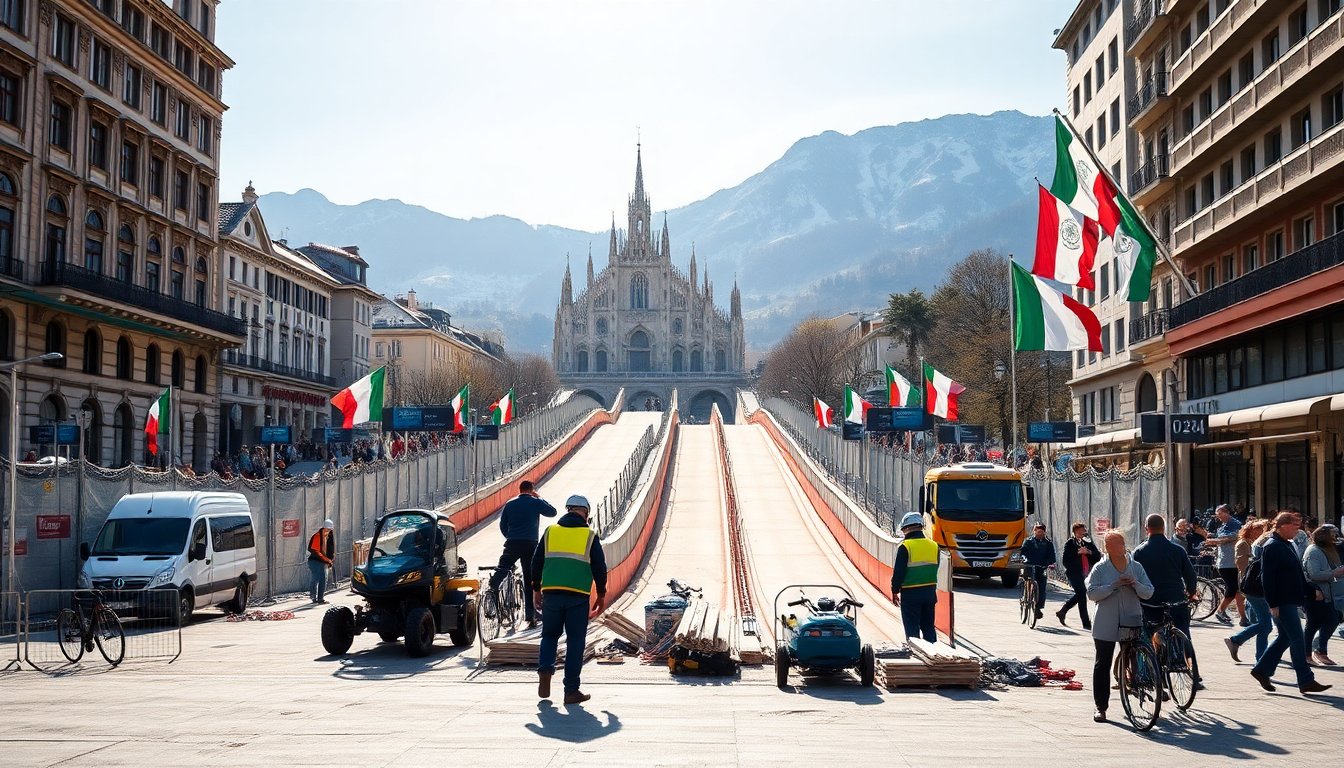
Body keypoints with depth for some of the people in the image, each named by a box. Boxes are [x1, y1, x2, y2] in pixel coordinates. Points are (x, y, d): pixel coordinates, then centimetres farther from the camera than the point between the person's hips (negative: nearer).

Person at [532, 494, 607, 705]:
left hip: (551, 593, 2)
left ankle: (545, 670, -5)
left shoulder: (551, 531, 9)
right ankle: (571, 691, 4)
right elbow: (599, 568, 4)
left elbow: (536, 562, 11)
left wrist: (536, 589, 21)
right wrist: (601, 595, 16)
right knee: (575, 641, 4)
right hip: (578, 596, -2)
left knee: (549, 635, 19)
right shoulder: (590, 536, 4)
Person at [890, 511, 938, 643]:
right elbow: (935, 569, 12)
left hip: (910, 593, -5)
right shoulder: (934, 546, 3)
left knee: (912, 629, 2)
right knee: (928, 627, 15)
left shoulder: (905, 547, -14)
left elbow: (898, 572, -12)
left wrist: (895, 591, 0)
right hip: (930, 591, 5)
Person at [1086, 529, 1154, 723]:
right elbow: (1091, 593, -10)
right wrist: (1113, 586, -20)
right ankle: (1100, 707, 11)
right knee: (1102, 665, 4)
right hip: (1106, 625, -1)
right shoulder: (1100, 569, -1)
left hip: (1132, 622, 1)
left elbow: (1148, 593, 3)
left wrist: (1135, 584, -16)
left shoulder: (1136, 567, 6)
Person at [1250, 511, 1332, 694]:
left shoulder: (1288, 545, 16)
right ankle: (1306, 681, -3)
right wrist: (1273, 604, -20)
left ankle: (1261, 670, 23)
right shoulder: (1272, 547, -15)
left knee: (1285, 638, 14)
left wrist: (1308, 592, 18)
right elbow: (1267, 577, -19)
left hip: (1291, 600, 10)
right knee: (1298, 640, -8)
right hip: (1282, 603, -10)